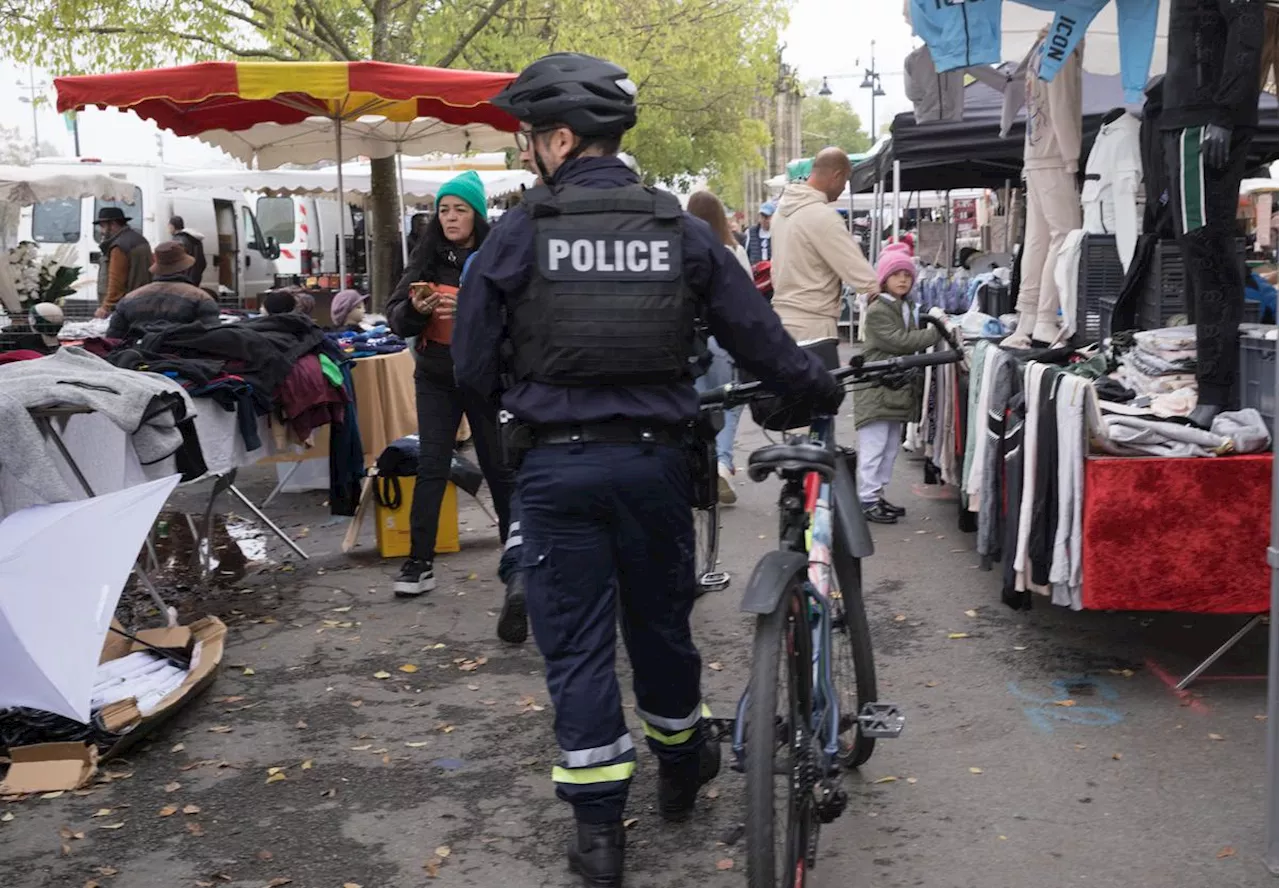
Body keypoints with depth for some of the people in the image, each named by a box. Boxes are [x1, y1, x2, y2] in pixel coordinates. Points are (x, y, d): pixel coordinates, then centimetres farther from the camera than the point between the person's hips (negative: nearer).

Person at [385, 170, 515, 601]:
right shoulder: (426, 257, 4)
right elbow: (395, 316, 2)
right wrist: (416, 309, -19)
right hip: (436, 377, 3)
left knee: (499, 466, 7)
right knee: (431, 465, 1)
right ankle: (420, 562, 5)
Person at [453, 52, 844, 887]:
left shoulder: (519, 233, -7)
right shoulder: (681, 231, -1)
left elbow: (473, 366, -4)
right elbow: (760, 339, 2)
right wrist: (827, 389, 19)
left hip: (557, 465, -2)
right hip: (654, 458, 3)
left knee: (576, 643, 6)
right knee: (662, 621, 20)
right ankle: (681, 767, 41)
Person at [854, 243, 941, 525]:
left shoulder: (906, 308, 18)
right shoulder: (877, 311, -11)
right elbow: (900, 342, -20)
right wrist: (935, 332, -16)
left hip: (898, 389, 9)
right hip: (876, 388, -9)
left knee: (891, 447, 13)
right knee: (873, 447, -7)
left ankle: (876, 494, 22)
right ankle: (867, 501, -3)